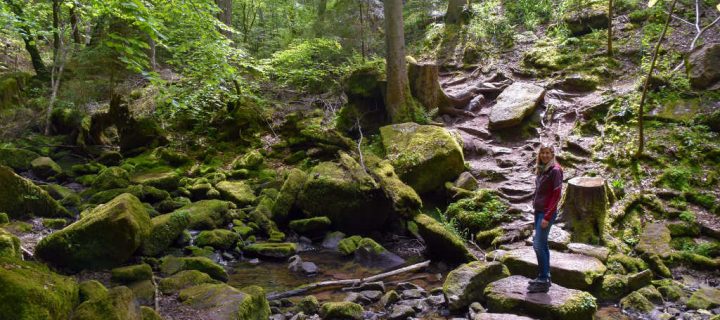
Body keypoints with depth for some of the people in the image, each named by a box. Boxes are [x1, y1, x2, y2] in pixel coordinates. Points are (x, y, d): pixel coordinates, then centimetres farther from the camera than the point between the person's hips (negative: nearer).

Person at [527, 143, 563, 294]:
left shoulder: (555, 170, -12)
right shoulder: (541, 169, 10)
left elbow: (556, 195, -14)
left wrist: (547, 217, -17)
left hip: (547, 212, -8)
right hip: (538, 211, 8)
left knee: (538, 245, -8)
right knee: (542, 244, 12)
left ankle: (543, 281, 0)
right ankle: (545, 278, 22)